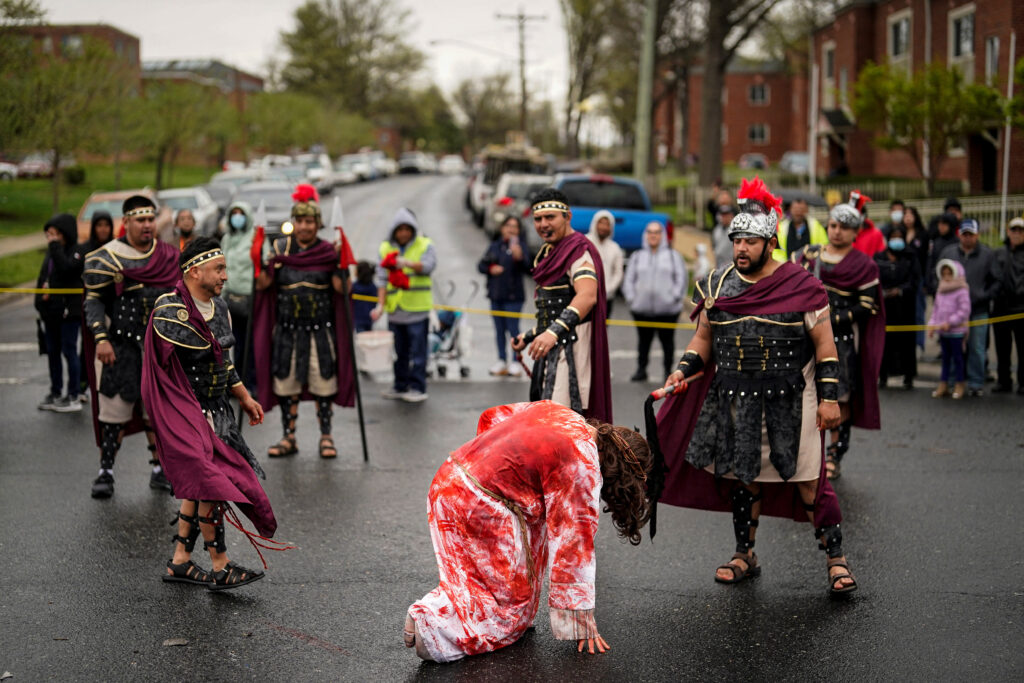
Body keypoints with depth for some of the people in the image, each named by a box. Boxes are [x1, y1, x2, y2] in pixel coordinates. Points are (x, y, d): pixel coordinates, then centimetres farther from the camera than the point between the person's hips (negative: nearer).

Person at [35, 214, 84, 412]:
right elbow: (42, 276, 20)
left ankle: (73, 397, 1)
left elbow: (66, 267, -28)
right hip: (51, 310, 8)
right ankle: (55, 393, 23)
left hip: (68, 311, -8)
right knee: (52, 351, 13)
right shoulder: (50, 253, 13)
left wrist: (56, 247, -20)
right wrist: (42, 291, 5)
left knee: (69, 350, -4)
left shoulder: (77, 252, -10)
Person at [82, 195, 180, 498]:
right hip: (120, 347, -4)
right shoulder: (108, 257, -5)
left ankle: (160, 470, 18)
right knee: (115, 408, -3)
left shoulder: (169, 256, 9)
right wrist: (101, 339, -17)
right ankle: (106, 472, 5)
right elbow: (94, 300, -6)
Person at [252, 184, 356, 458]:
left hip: (320, 330, -2)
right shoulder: (280, 248, 5)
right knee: (285, 384, 6)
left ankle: (326, 437, 13)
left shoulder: (327, 251, 0)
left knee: (323, 384, 1)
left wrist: (342, 265, -23)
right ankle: (288, 438, 17)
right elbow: (263, 285, -1)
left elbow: (340, 287, -9)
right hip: (287, 330, 2)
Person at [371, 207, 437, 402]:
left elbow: (428, 266, -17)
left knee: (417, 350, -4)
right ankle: (400, 385, 22)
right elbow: (382, 278, 2)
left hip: (417, 308, -3)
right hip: (395, 309, 4)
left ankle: (417, 387, 2)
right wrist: (381, 304, -9)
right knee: (399, 351, 12)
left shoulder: (425, 245, 1)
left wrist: (408, 263, -34)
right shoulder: (385, 249, 8)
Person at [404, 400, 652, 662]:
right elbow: (573, 544, -10)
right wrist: (582, 622, -3)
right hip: (481, 509, -8)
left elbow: (492, 417, 24)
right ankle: (432, 622, -15)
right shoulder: (582, 467, -12)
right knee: (510, 602, 6)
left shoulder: (559, 413, 11)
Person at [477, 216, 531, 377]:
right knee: (499, 329, 10)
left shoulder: (520, 247, -4)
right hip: (496, 294, 6)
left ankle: (516, 362, -2)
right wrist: (490, 269, -4)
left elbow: (526, 269, -18)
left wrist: (519, 258, -37)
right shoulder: (494, 246, 13)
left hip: (513, 296, -6)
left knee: (513, 328, -8)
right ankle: (502, 361, 18)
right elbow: (481, 265, 16)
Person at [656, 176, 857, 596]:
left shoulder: (800, 286, -6)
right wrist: (683, 371, -4)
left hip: (790, 403, -4)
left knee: (807, 481, -4)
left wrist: (829, 398, -9)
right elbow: (703, 339, 14)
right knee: (742, 478, 12)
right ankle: (745, 557, 27)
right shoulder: (718, 286, 6)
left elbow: (824, 345, -4)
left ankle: (836, 560, 7)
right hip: (735, 402, 4)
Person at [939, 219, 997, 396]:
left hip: (978, 311, -1)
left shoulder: (987, 254, 2)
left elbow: (996, 281, 4)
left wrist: (984, 297, -8)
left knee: (977, 349, 4)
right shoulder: (948, 252, 6)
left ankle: (976, 383, 13)